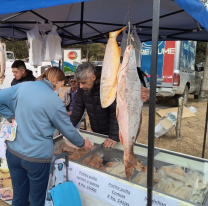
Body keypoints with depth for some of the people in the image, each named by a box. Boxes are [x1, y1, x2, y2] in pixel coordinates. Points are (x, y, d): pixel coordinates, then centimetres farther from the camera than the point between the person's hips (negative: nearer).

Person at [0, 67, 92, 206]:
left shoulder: (23, 86, -3)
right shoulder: (55, 101, -16)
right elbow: (69, 131, -6)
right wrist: (83, 143, 11)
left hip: (13, 151, 6)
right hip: (37, 156, -5)